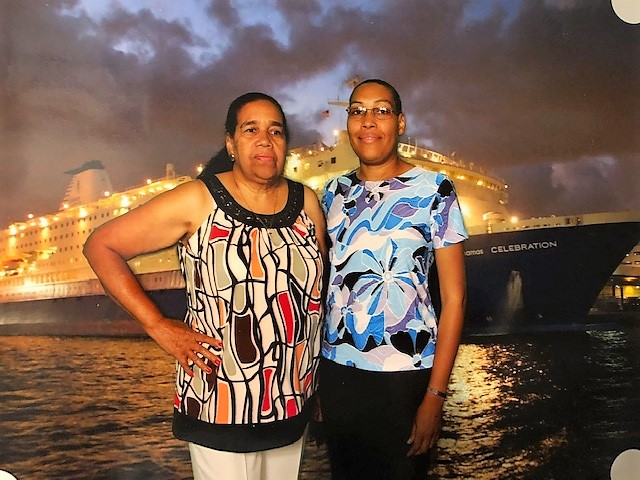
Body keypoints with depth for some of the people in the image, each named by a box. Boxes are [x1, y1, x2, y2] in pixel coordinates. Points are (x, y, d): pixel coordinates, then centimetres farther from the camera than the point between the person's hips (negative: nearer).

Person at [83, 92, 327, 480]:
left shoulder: (307, 203, 3)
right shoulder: (197, 202, -10)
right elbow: (101, 246, -7)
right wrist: (158, 326, -12)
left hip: (293, 403, 5)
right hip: (222, 407, -4)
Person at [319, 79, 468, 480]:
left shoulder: (433, 190, -6)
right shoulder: (335, 192, 6)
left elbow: (454, 297, -8)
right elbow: (327, 279, 11)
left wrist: (435, 395, -13)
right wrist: (315, 371, 5)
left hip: (404, 375, -4)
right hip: (335, 370, 4)